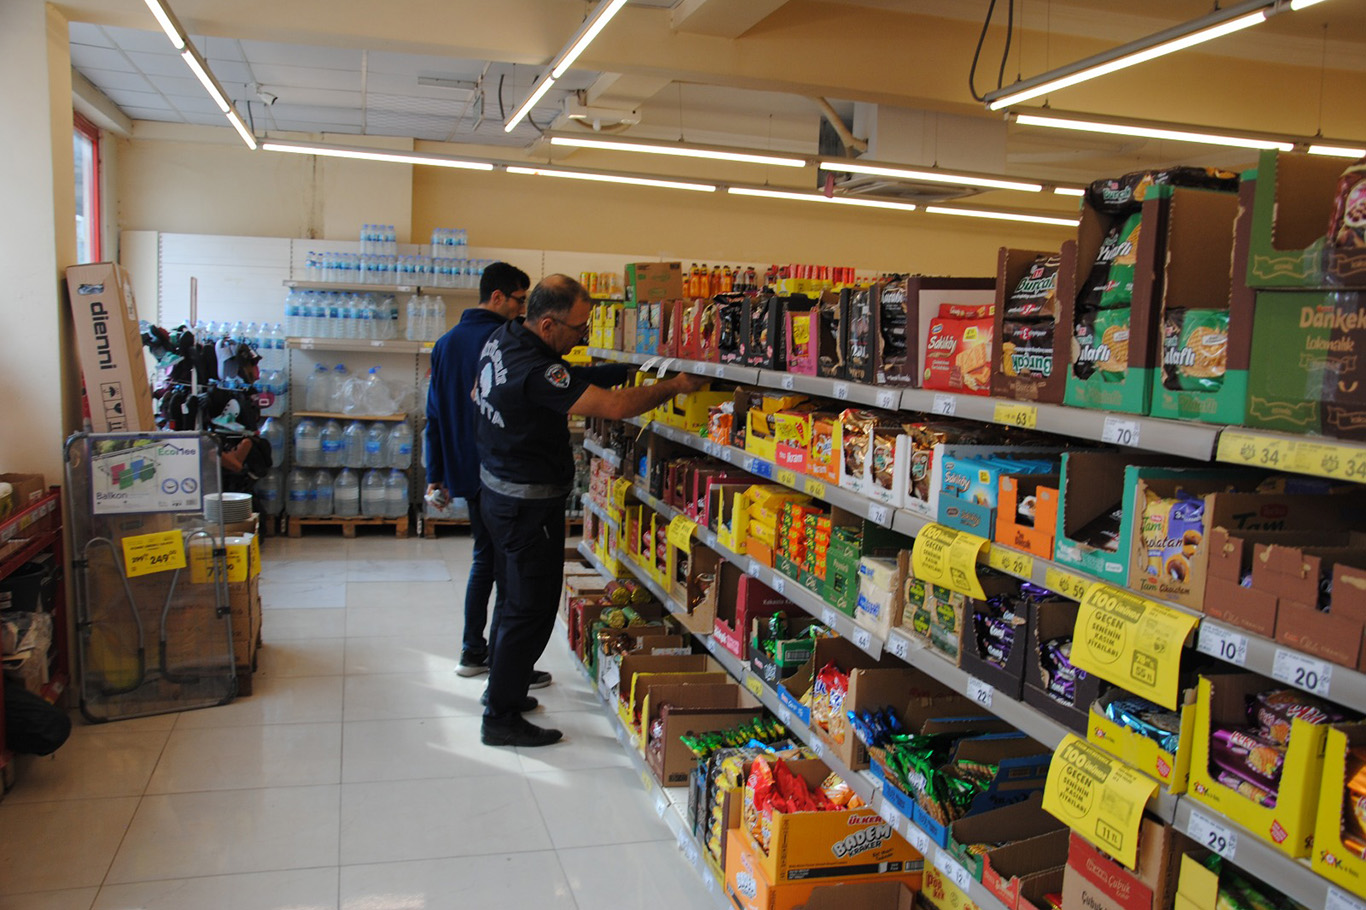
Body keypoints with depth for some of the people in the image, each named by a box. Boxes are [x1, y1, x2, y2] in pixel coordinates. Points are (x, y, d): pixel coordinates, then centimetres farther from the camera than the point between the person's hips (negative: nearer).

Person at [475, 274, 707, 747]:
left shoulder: (503, 338, 2)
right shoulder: (535, 372, -29)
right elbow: (615, 406, -33)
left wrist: (625, 368, 2)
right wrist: (674, 385, -22)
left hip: (498, 490, 10)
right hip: (528, 504, -10)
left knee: (515, 597, 22)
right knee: (532, 609, 1)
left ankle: (502, 687, 36)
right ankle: (502, 717, 11)